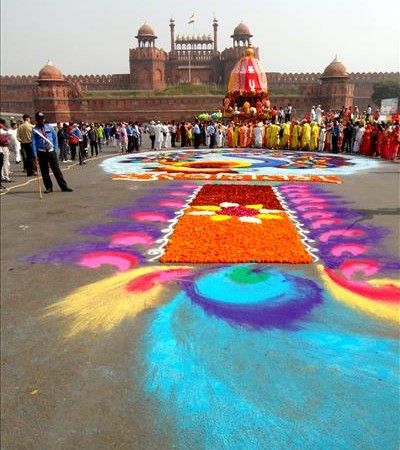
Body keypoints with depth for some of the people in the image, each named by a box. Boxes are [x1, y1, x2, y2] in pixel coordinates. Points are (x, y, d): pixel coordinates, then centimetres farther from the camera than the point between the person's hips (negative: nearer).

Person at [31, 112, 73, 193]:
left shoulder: (49, 127, 5)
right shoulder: (34, 130, -1)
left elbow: (55, 138, 10)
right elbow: (33, 143, -4)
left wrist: (55, 150, 4)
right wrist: (35, 155, -10)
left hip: (51, 151, 1)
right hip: (41, 152, -1)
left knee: (56, 170, 0)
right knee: (44, 171, 4)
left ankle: (64, 187, 4)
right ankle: (49, 187, 15)